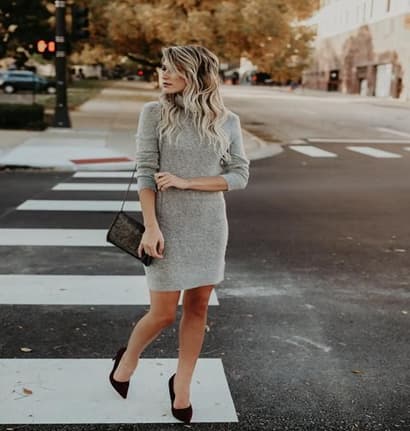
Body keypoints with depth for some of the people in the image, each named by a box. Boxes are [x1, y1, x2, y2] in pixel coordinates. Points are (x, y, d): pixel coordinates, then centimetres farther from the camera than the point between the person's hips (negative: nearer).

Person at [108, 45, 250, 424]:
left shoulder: (227, 121, 0)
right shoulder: (154, 113, -4)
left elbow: (240, 175, -2)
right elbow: (145, 172, -7)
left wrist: (187, 183, -13)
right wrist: (151, 226, -16)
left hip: (209, 224, 3)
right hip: (167, 224, -2)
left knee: (198, 307, 8)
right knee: (163, 313, 1)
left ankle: (182, 385, 26)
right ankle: (128, 358, 32)